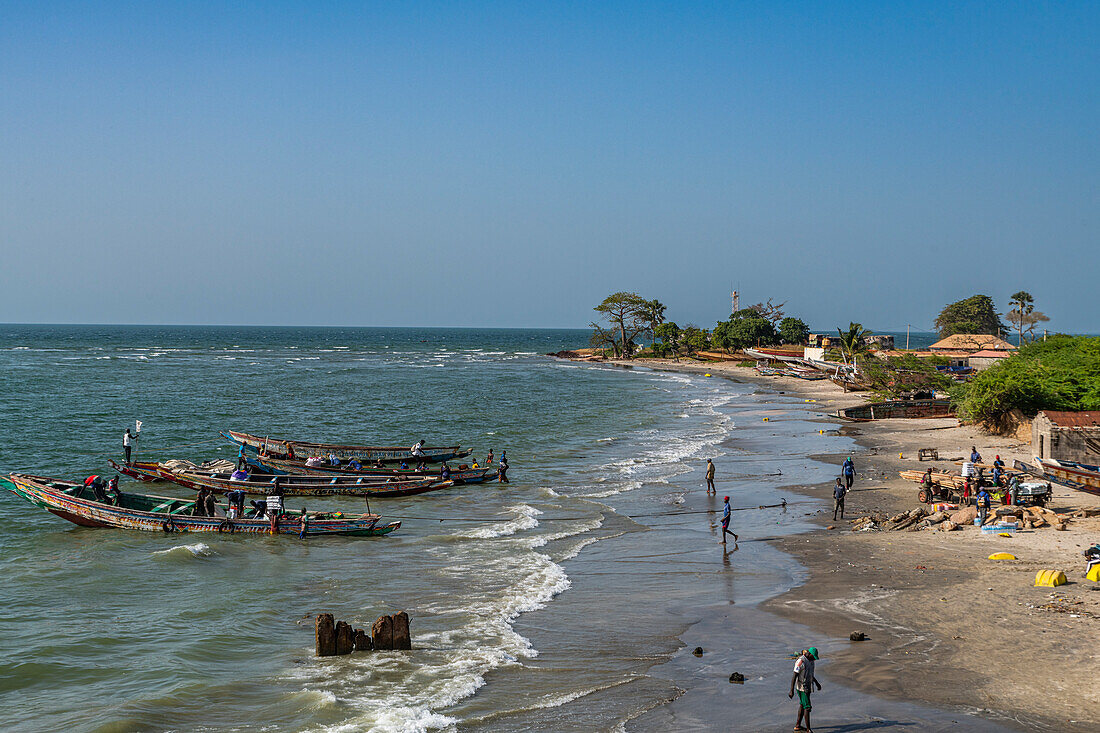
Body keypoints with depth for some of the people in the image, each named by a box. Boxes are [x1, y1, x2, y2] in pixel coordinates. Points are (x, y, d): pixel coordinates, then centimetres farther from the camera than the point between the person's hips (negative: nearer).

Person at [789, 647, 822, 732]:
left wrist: (817, 683, 25)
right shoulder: (800, 662, -23)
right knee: (807, 707, -9)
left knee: (802, 705, 17)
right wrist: (791, 691, -26)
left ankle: (798, 725, 28)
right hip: (802, 687, -9)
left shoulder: (810, 660, 6)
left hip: (807, 686, 9)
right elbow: (794, 676, -24)